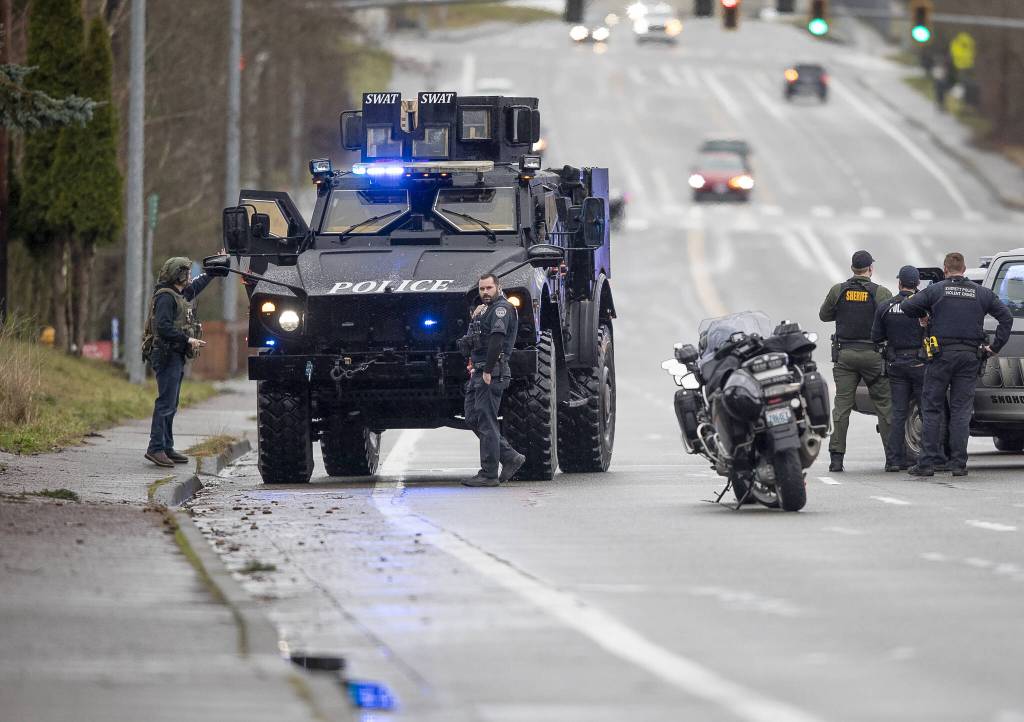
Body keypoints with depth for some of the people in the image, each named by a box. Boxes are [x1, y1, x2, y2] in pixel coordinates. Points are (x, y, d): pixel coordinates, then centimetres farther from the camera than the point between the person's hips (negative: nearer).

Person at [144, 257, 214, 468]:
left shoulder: (181, 294, 17)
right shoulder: (165, 297, -13)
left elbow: (198, 284, 37)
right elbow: (163, 327, -23)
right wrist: (188, 341, -22)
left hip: (177, 357, 10)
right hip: (167, 356, -10)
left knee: (171, 405, 11)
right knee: (166, 403, -14)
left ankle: (167, 448, 15)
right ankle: (156, 448, -16)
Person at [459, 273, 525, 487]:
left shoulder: (502, 308, -9)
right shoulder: (486, 310, 22)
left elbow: (497, 339, -22)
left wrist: (488, 371, -25)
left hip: (492, 373, -10)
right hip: (479, 373, 10)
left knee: (486, 422, -8)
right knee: (473, 419, 10)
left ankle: (489, 475, -6)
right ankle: (510, 457, 14)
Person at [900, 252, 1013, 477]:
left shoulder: (936, 290, -1)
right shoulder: (982, 293, 7)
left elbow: (906, 306, -6)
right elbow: (1006, 317, 5)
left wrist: (922, 315, 14)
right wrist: (995, 346, 8)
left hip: (941, 356, -2)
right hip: (970, 356, 2)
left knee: (932, 409, 3)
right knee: (962, 410, 5)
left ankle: (928, 462, -1)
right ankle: (959, 463, 1)